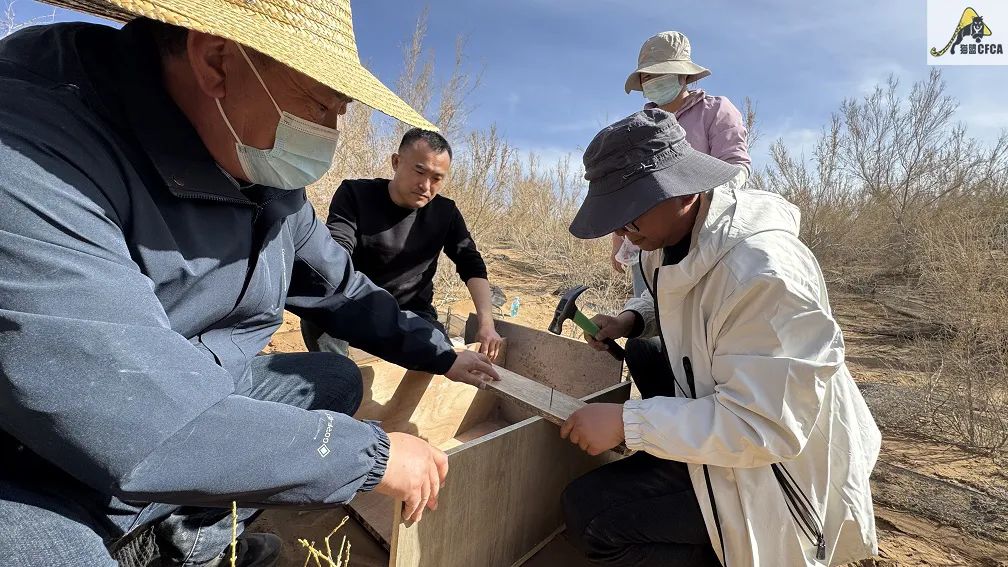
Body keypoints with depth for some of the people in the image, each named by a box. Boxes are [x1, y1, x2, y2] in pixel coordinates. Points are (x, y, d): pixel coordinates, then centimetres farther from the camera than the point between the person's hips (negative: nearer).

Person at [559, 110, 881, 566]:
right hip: (729, 418, 9)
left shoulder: (762, 272, -33)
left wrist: (627, 422, -31)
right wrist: (632, 319, -3)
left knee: (587, 512, -16)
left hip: (774, 465, -9)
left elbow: (762, 426, -31)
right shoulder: (684, 230, -5)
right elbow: (672, 296, 16)